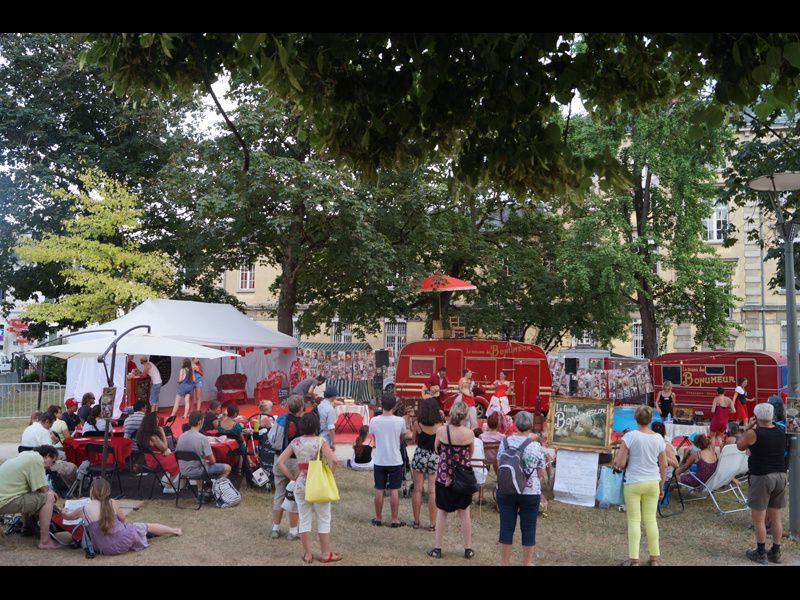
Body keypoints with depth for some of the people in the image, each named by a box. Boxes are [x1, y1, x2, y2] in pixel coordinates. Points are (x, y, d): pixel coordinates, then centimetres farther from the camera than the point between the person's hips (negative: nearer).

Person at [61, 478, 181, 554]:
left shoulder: (83, 510, -4)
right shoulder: (113, 503, -4)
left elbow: (67, 516, 19)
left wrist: (64, 512, 42)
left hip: (106, 550, 1)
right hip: (125, 538, -1)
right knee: (147, 526, 24)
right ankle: (175, 530, 45)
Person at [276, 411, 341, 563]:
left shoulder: (295, 442, -1)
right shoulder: (320, 441, -12)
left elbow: (280, 462, -2)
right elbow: (333, 460, -24)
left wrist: (292, 477, 3)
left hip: (301, 485, 3)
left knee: (304, 519, 13)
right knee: (323, 519, 10)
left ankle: (307, 554, 19)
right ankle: (326, 553, 18)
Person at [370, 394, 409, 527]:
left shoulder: (374, 421, -7)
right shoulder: (400, 421, -12)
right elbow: (403, 437, 4)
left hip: (379, 461, 2)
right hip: (395, 460, -2)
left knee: (379, 490, 10)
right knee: (394, 491, 5)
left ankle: (378, 518, 19)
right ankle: (395, 520, 11)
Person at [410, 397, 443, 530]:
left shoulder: (417, 424, -9)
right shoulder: (440, 425, -12)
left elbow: (415, 441, 3)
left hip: (420, 456, 1)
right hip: (435, 458, -1)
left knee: (417, 490, 11)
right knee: (433, 491, 4)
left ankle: (416, 521, 18)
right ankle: (432, 523, 8)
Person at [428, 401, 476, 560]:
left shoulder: (441, 431, -12)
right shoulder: (469, 433, -13)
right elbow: (470, 454, 2)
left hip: (444, 476, 0)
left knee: (441, 512, 12)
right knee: (464, 513, 13)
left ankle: (438, 549, 17)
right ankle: (468, 549, 21)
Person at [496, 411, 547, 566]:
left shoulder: (505, 442, -4)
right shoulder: (536, 446, -10)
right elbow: (542, 473, -2)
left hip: (506, 491, 2)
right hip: (530, 493, -2)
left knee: (506, 527, 10)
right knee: (528, 529, 10)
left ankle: (505, 562, 20)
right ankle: (527, 563, 19)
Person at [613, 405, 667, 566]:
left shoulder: (630, 436, -12)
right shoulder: (658, 438, 1)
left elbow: (620, 464, -13)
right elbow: (664, 465, 7)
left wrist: (616, 461, 9)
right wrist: (661, 486, 17)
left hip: (633, 483, -4)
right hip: (653, 483, 4)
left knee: (634, 520, 3)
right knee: (650, 520, 14)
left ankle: (633, 559, 3)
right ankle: (654, 557, 20)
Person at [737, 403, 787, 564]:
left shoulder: (753, 433, -14)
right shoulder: (781, 432, 3)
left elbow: (740, 446, 4)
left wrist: (748, 428, 8)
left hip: (762, 478, -6)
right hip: (780, 476, 6)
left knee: (759, 519, 4)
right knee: (776, 517, 15)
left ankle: (761, 554, 9)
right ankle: (775, 552, 22)